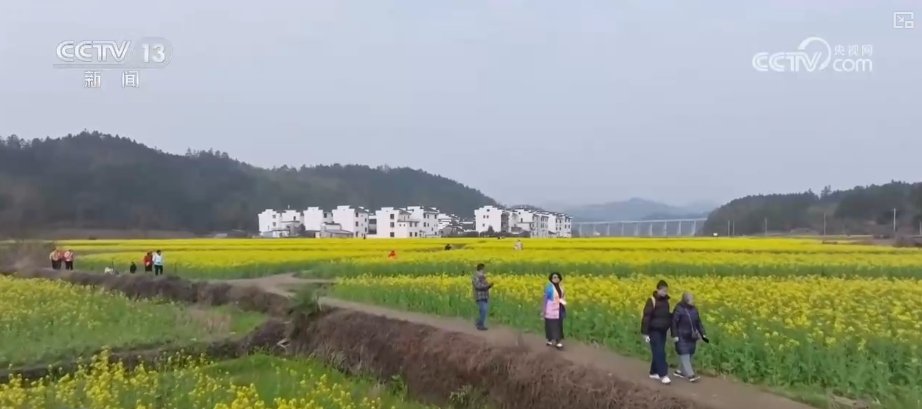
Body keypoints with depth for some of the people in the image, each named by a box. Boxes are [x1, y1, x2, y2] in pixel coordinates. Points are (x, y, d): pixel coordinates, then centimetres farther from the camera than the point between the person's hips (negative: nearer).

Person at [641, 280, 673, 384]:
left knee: (658, 352, 12)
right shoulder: (652, 301, -16)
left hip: (663, 331, 7)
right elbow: (646, 317, -17)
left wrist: (673, 330, 15)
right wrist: (645, 333, -19)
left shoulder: (666, 301, 5)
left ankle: (653, 372, 23)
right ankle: (663, 375, -11)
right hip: (654, 331, -7)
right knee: (659, 352, -10)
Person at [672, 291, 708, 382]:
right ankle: (690, 375, -8)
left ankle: (679, 371, 26)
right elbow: (674, 323, -15)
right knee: (684, 355, -7)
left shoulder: (694, 309, 4)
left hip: (692, 337, 7)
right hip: (682, 337, -7)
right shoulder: (679, 309, -17)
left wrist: (702, 334, 6)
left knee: (689, 355, 12)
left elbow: (698, 322, 12)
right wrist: (674, 336, -18)